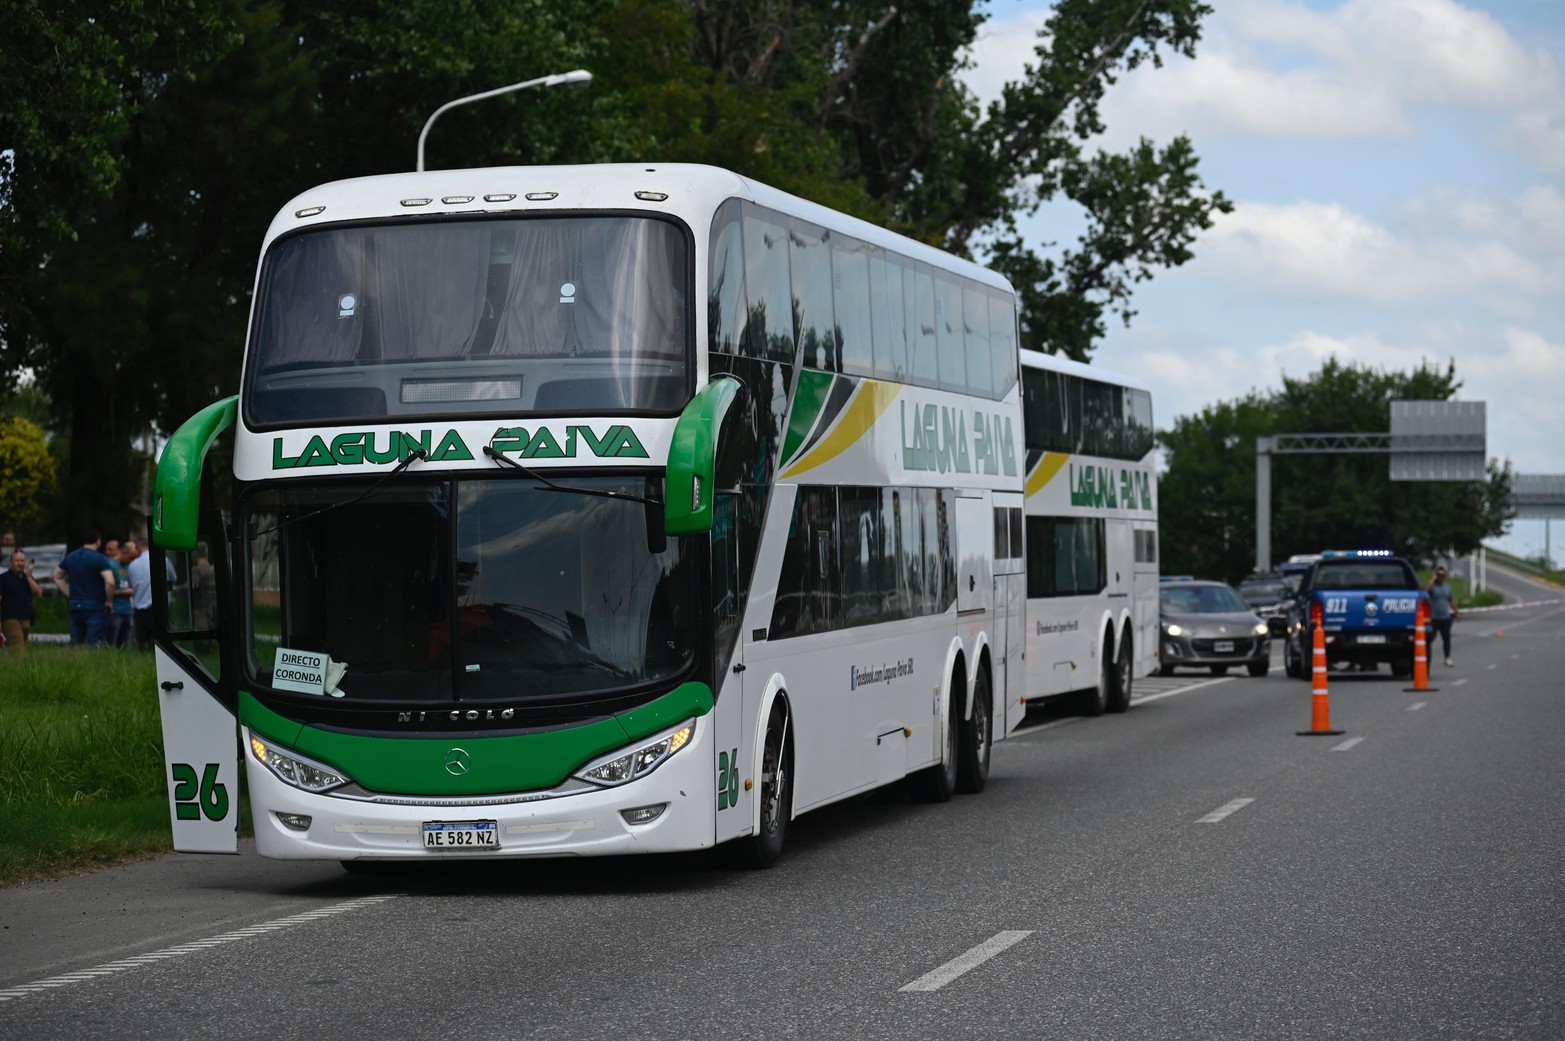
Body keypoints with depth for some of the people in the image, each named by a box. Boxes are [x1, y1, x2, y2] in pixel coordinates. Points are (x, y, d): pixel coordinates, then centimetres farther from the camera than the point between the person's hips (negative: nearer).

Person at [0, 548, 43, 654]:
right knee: (18, 649, -18)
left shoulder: (27, 577, 18)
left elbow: (38, 594, 6)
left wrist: (29, 577, -3)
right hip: (11, 618, -6)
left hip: (26, 620, 6)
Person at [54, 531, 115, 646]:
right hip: (95, 606, -6)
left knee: (75, 645, 10)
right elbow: (110, 582, -21)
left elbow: (57, 576, 22)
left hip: (74, 606, 6)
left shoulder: (70, 557, 11)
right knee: (93, 646, -8)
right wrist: (109, 601, -5)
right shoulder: (100, 559, -10)